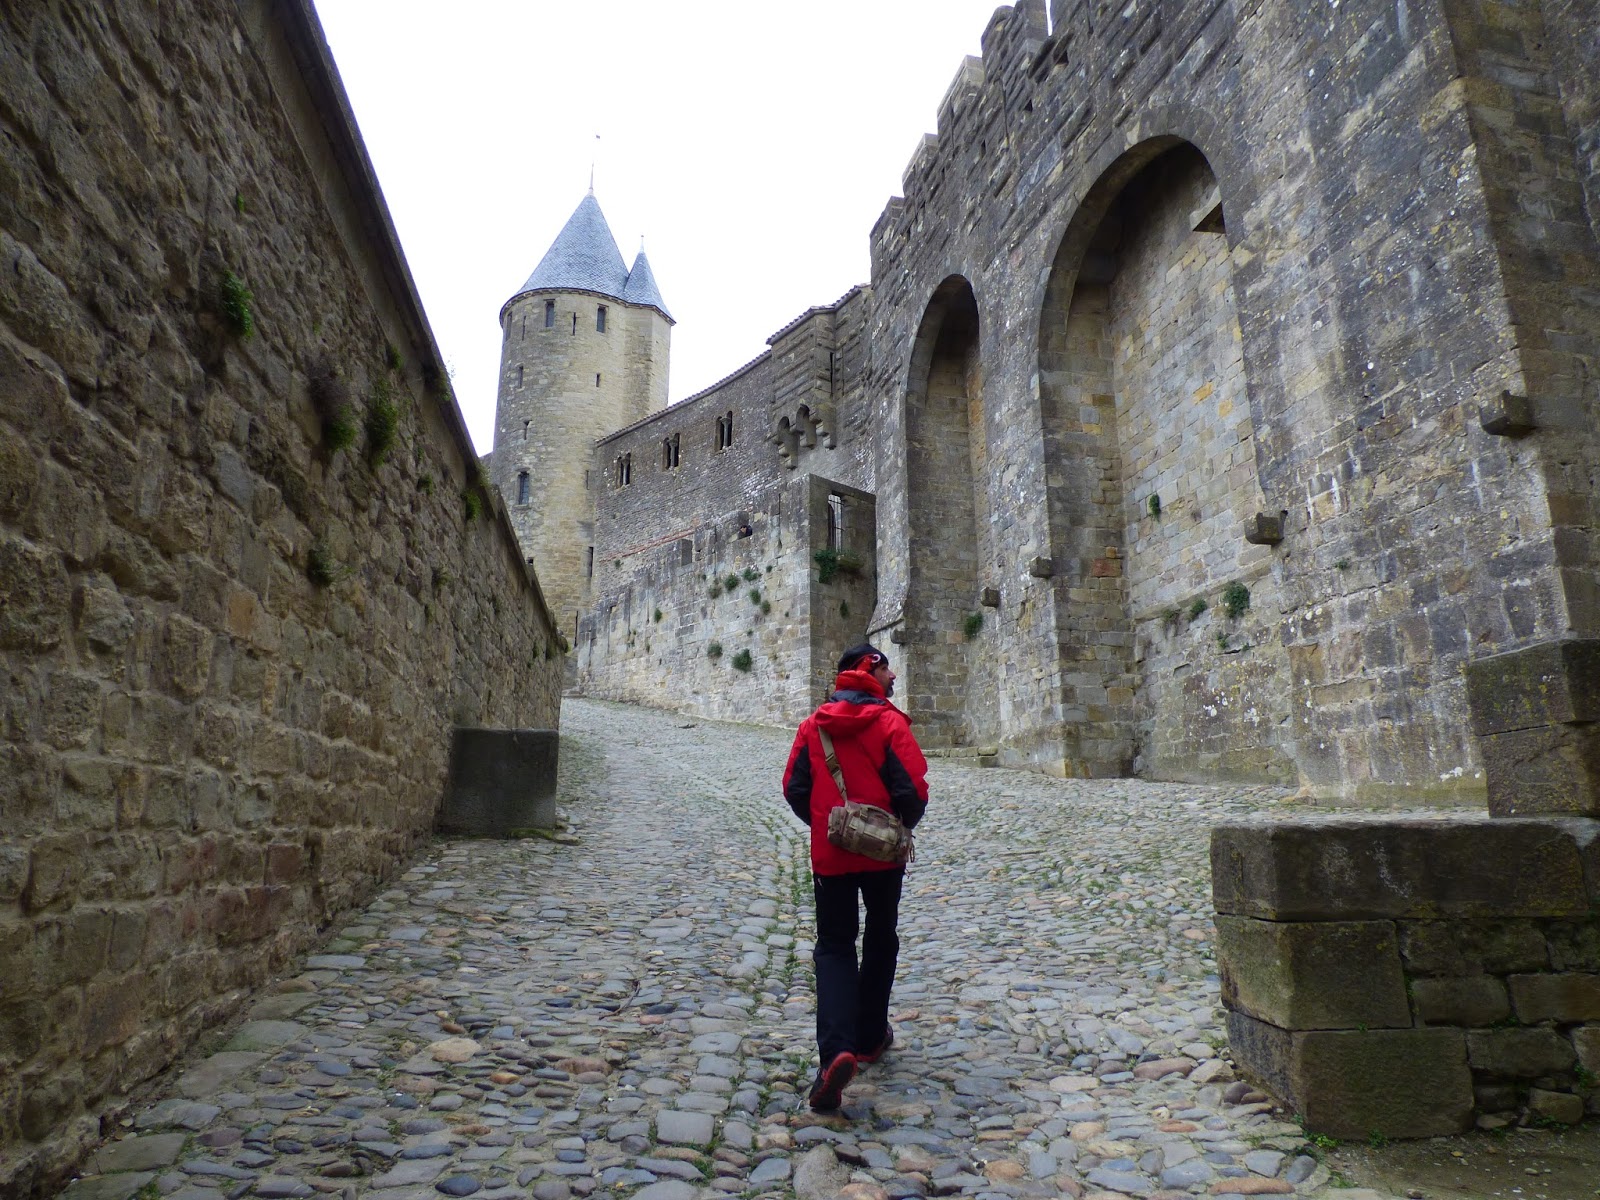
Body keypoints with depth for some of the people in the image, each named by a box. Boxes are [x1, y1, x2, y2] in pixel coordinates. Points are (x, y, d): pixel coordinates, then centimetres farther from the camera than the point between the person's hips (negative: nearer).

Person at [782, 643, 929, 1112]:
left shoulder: (814, 724, 0)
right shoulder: (888, 722, -12)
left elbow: (795, 789, 0)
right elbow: (913, 790, -17)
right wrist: (904, 824, 4)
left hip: (829, 853, 2)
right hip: (883, 853, -2)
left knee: (834, 947, 7)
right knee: (880, 942, 19)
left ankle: (836, 1051, -12)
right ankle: (870, 1038, 30)